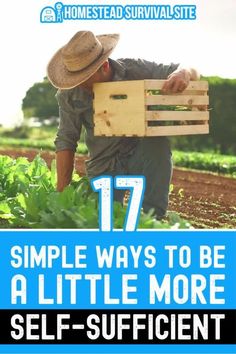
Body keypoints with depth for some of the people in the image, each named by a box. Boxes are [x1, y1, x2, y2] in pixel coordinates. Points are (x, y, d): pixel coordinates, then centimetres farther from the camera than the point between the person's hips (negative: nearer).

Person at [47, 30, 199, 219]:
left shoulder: (134, 69, -16)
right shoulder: (69, 95, -12)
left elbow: (193, 71, -12)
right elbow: (66, 141, -8)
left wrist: (183, 73, -38)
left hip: (142, 156, -1)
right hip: (104, 166, 1)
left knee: (158, 142, -34)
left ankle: (153, 218, -20)